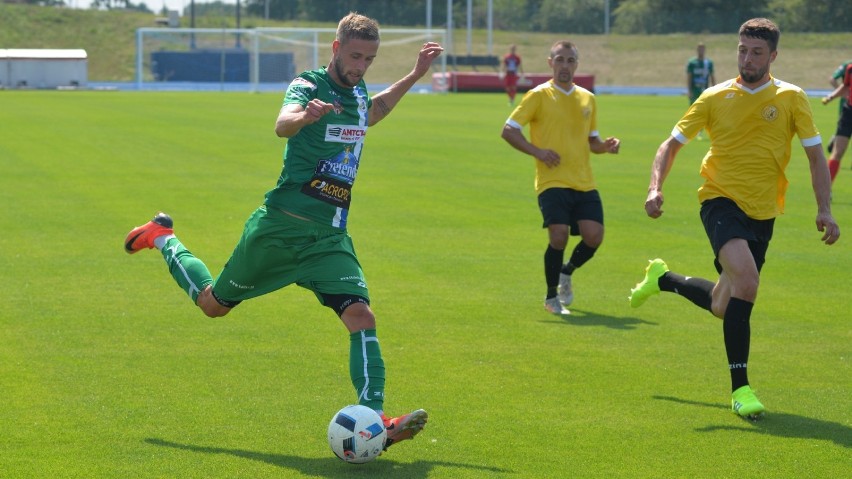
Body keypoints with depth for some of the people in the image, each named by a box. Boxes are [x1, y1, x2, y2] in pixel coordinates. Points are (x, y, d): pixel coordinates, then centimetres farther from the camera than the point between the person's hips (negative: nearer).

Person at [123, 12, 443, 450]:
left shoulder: (358, 91, 9)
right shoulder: (308, 85, -13)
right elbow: (282, 125, -37)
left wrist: (415, 75, 26)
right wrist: (306, 116, -60)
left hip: (330, 237, 5)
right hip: (281, 228, -5)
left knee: (360, 315, -18)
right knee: (214, 304, 14)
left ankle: (374, 418, -23)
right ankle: (162, 238, 40)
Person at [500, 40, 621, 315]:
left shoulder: (587, 99, 15)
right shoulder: (539, 95, 0)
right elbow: (508, 130, -1)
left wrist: (604, 146, 2)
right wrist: (537, 151, -12)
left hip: (584, 184, 5)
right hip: (552, 182, -5)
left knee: (593, 236, -9)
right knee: (559, 235, -19)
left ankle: (567, 273, 24)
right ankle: (551, 297, 3)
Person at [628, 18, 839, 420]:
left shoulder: (791, 99, 1)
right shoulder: (716, 98, 1)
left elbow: (816, 157, 4)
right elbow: (672, 145, 6)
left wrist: (825, 210, -8)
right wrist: (656, 187, -11)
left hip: (763, 212, 3)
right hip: (721, 201, -3)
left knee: (724, 307, 10)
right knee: (746, 278, -29)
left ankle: (662, 279, 41)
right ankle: (740, 387, -22)